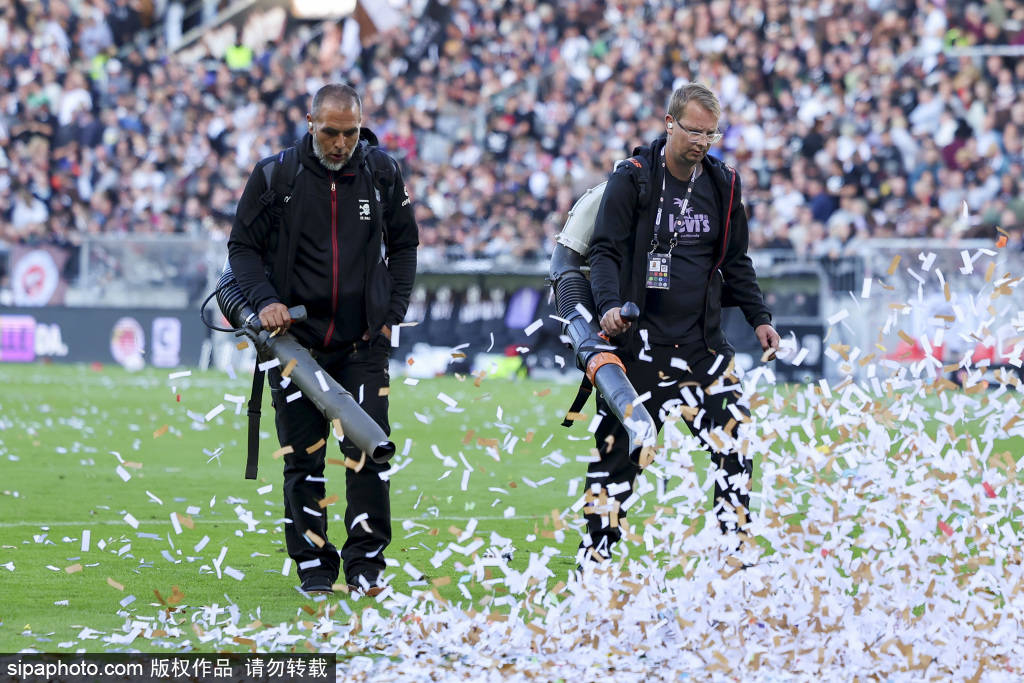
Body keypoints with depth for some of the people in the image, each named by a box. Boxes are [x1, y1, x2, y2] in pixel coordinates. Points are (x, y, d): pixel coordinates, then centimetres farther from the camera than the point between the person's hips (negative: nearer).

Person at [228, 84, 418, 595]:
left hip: (364, 342, 1)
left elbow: (404, 245, 15)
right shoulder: (276, 175, -3)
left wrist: (393, 312, 6)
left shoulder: (381, 173, 2)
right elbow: (243, 246, 4)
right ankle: (314, 567, 10)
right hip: (296, 338, 0)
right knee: (303, 457, 2)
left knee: (368, 451, -8)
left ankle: (365, 563, 0)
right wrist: (264, 300, -12)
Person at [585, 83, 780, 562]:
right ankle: (594, 557, 10)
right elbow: (605, 251, -8)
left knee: (735, 441, -4)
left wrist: (758, 317, 10)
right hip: (641, 340, -4)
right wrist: (609, 305, -25)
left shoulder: (722, 184, 8)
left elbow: (735, 261, 19)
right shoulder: (633, 178, -5)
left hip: (703, 341, 4)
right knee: (620, 449, 0)